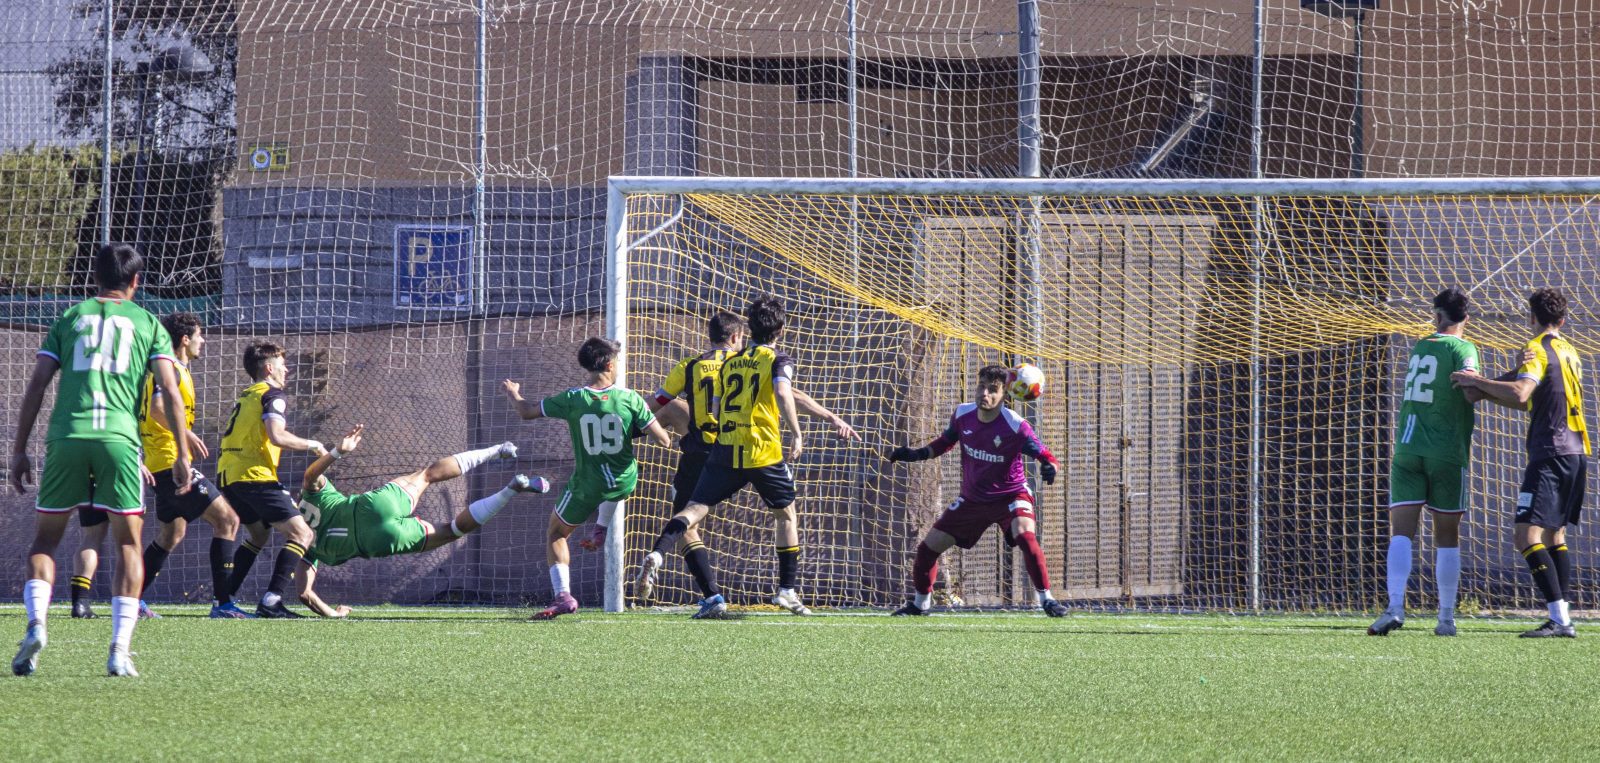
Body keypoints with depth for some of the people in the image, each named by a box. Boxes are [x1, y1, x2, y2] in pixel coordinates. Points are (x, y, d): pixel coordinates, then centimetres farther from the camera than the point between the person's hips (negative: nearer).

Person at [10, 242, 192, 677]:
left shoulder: (69, 318, 17)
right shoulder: (147, 323, 14)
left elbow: (37, 385, 11)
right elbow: (170, 392, 5)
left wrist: (20, 449, 14)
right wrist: (182, 454, 8)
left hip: (66, 435, 1)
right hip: (119, 438, -1)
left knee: (46, 538, 12)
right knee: (128, 543, 7)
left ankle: (36, 623, -12)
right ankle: (120, 650, -4)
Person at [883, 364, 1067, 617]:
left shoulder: (1015, 426, -24)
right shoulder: (963, 414, -9)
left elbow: (1043, 454, -18)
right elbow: (946, 441, 11)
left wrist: (1049, 468, -42)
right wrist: (917, 454, -2)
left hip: (1010, 495, -5)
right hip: (973, 499, 5)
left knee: (1025, 536, -34)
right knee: (928, 547, 4)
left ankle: (1047, 600, -23)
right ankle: (920, 603, 27)